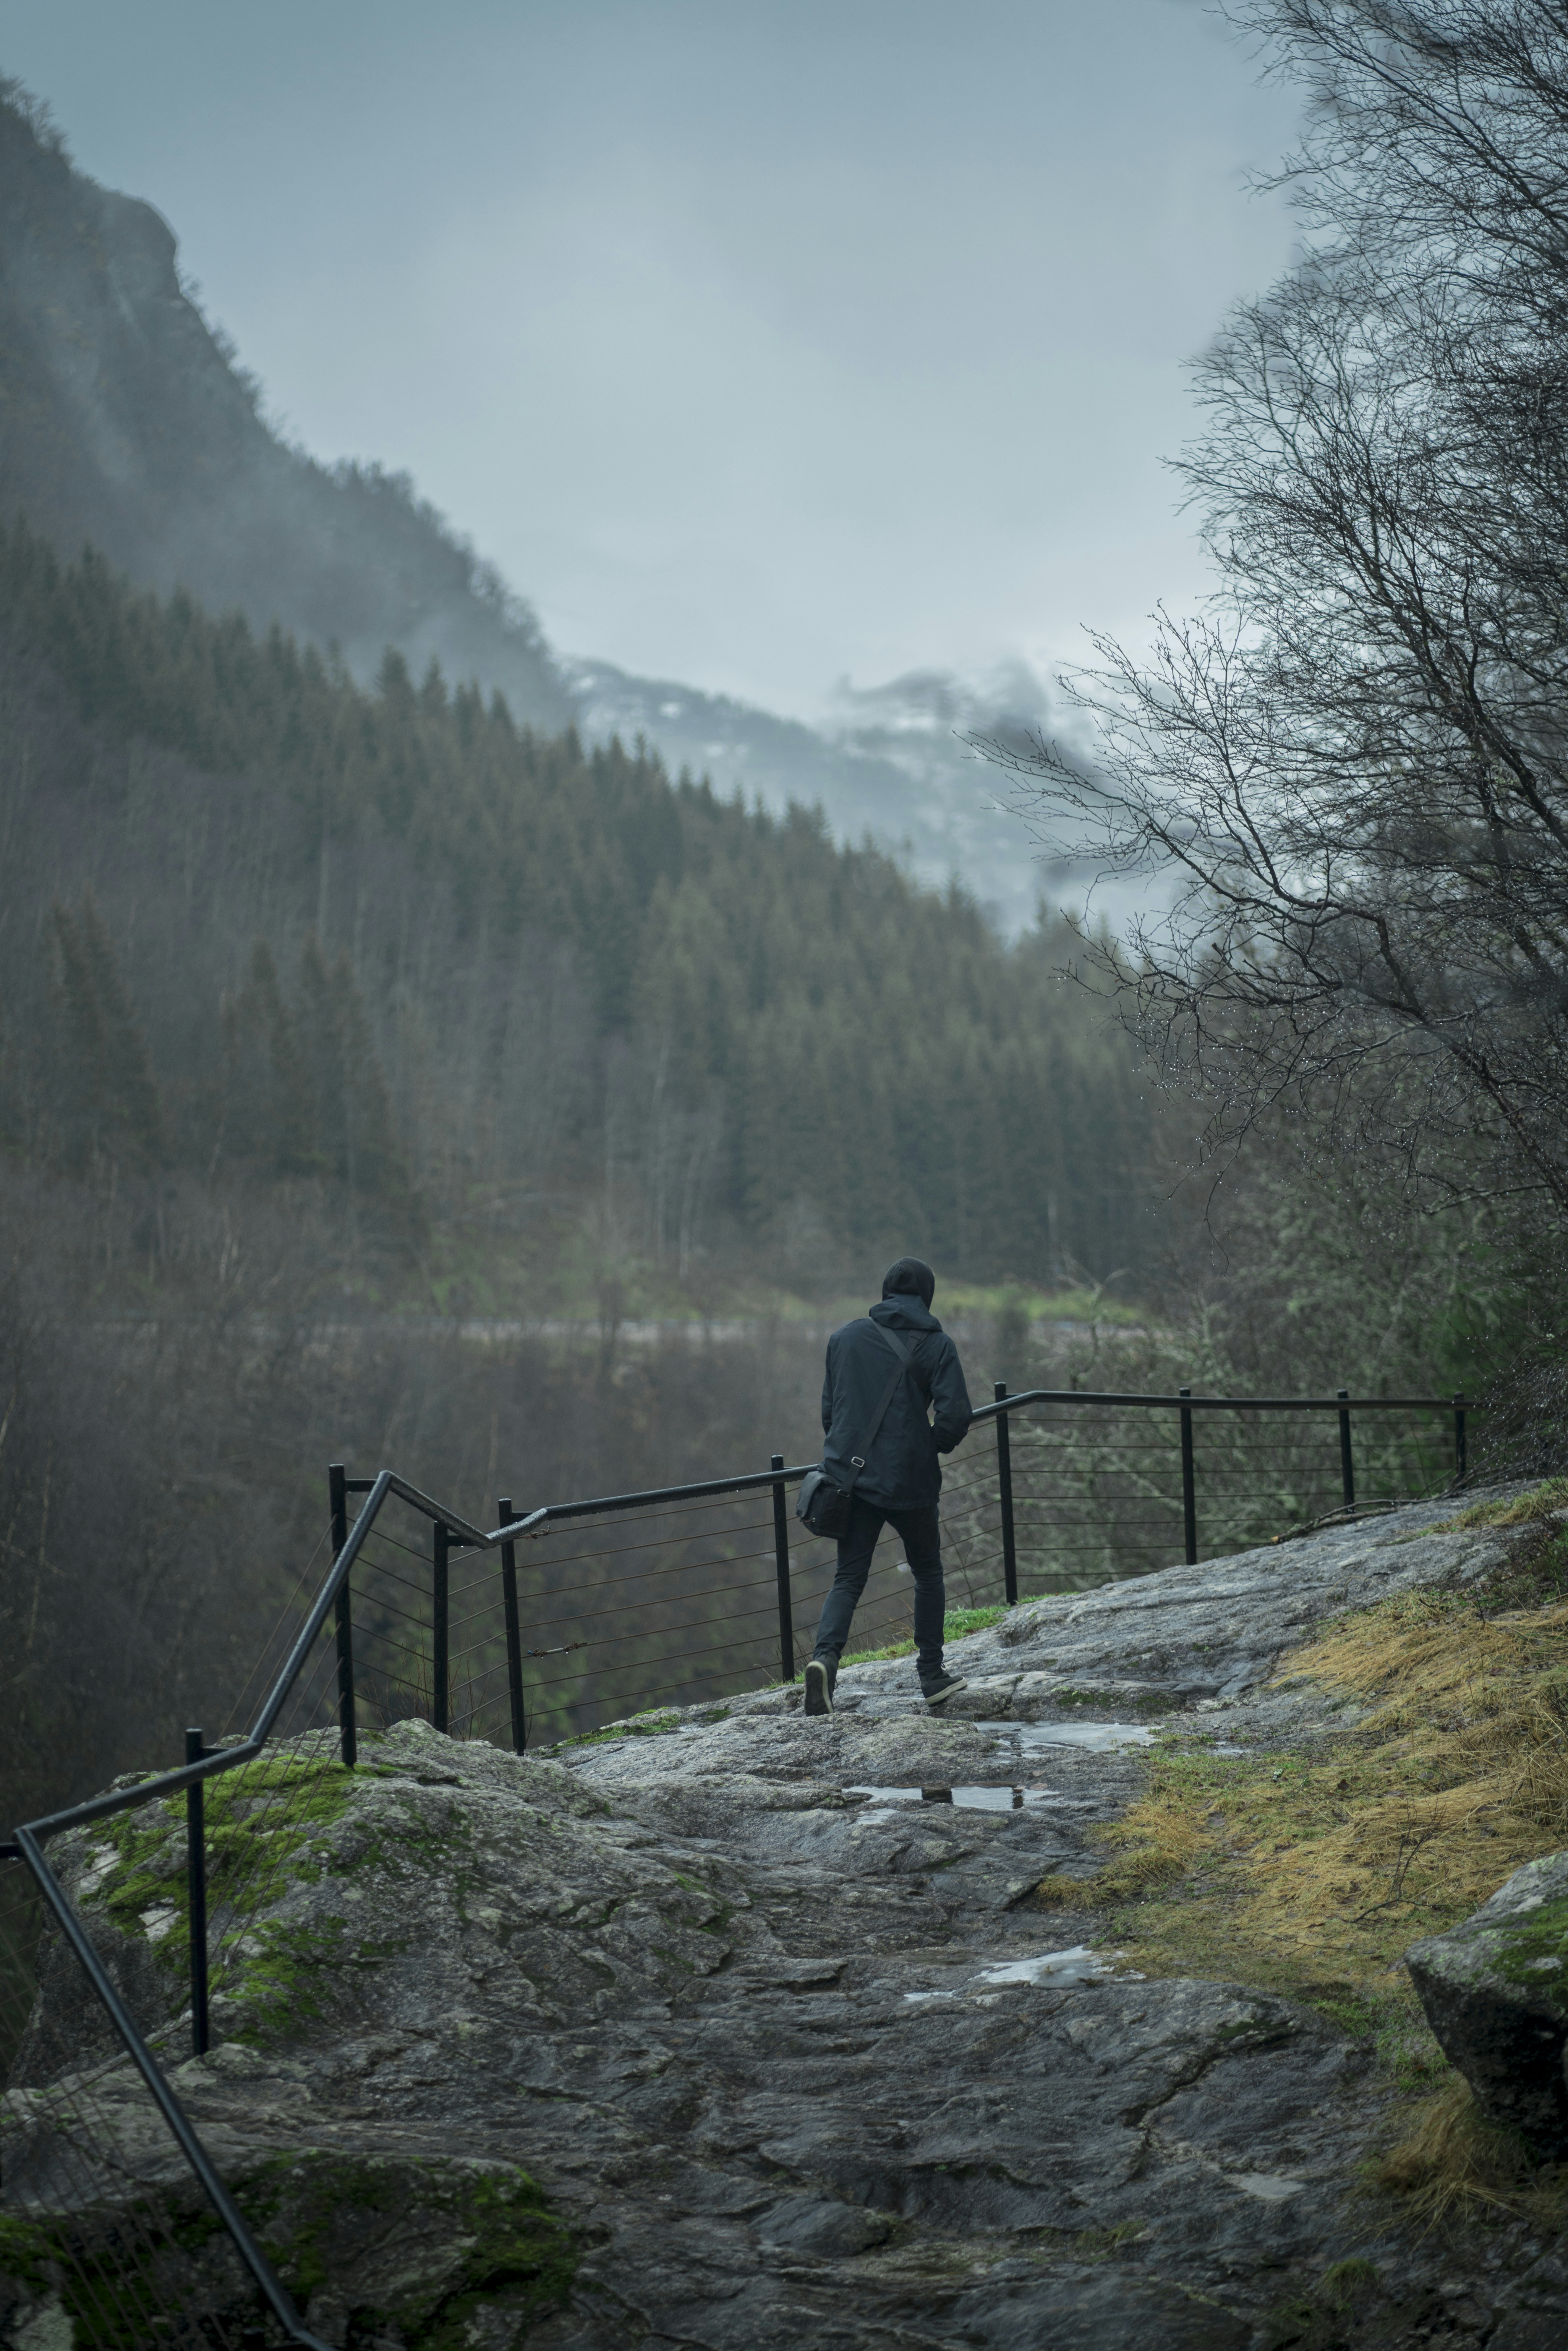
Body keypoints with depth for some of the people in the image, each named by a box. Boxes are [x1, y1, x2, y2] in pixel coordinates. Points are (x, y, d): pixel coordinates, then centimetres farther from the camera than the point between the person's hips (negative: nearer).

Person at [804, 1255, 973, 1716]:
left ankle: (825, 1656, -21)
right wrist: (934, 1447, 6)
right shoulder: (936, 1345, -5)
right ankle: (932, 1677, 21)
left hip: (851, 1477, 2)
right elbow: (955, 1417, -14)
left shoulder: (846, 1337, 6)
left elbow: (829, 1408, 10)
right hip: (910, 1483, -2)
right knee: (928, 1573, 18)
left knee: (848, 1580, 6)